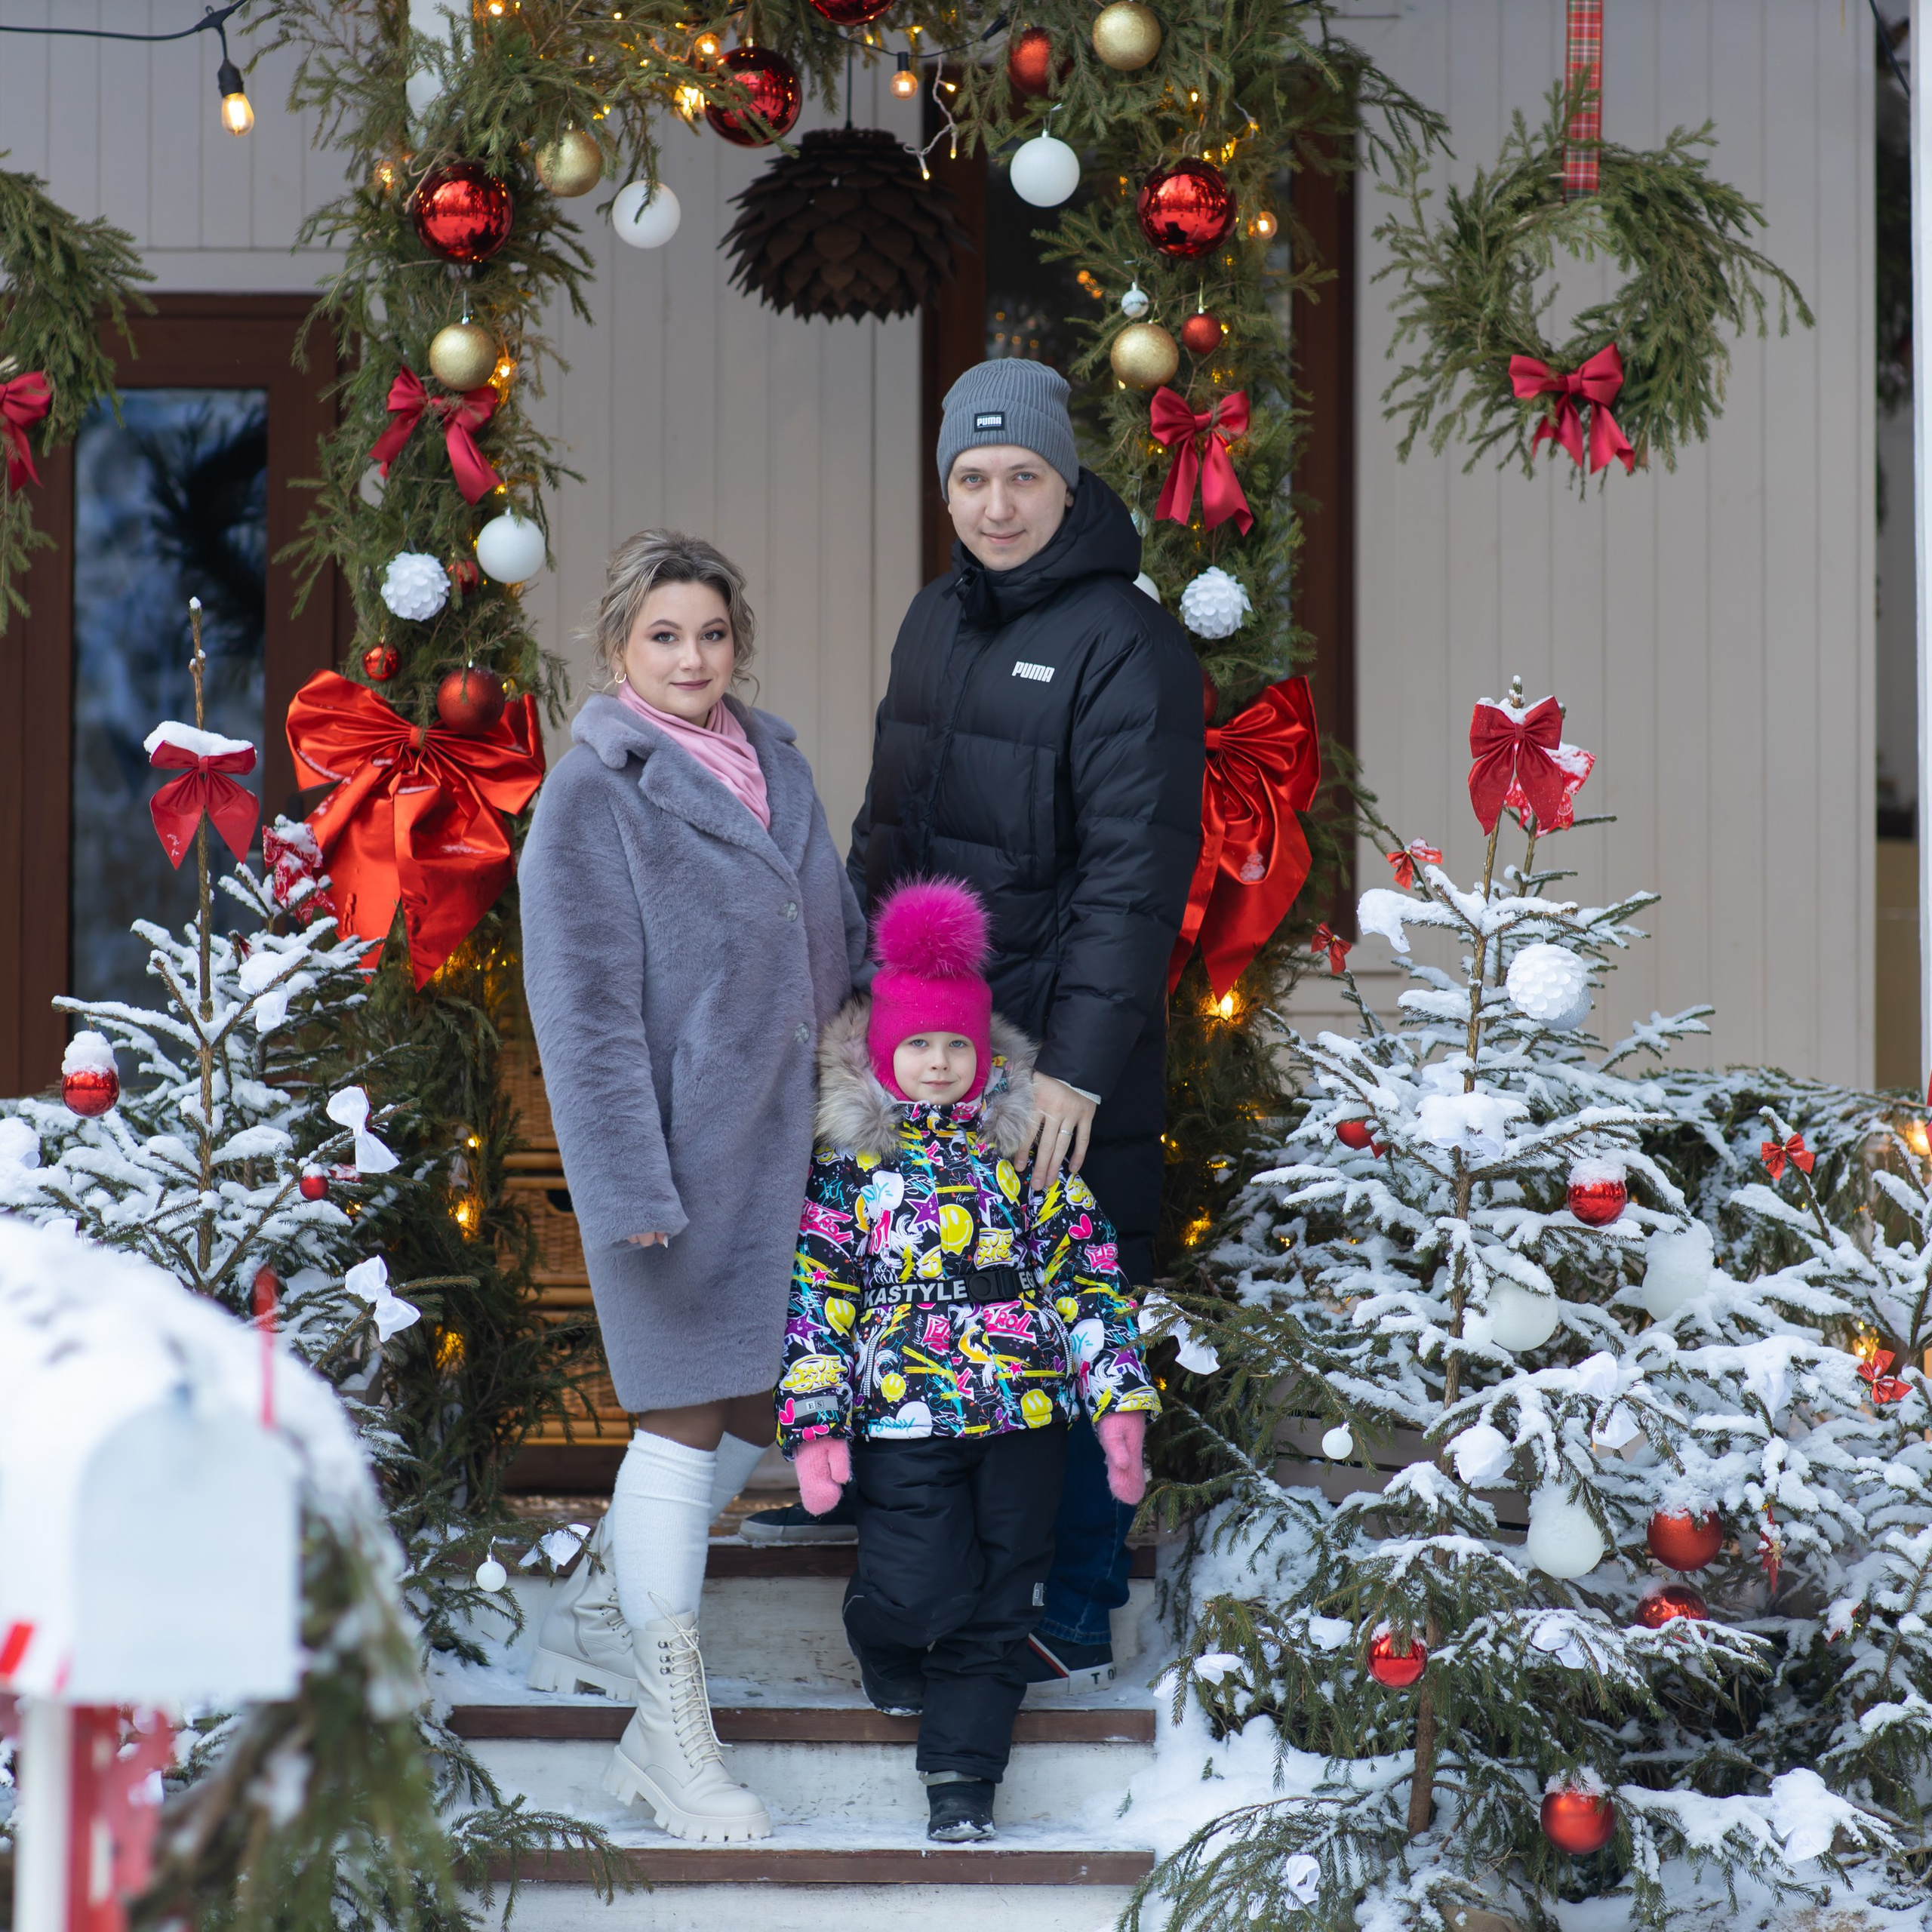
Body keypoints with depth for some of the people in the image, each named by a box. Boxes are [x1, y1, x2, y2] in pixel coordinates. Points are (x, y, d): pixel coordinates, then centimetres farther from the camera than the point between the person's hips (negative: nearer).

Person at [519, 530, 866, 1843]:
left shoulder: (775, 765, 11)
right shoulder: (594, 795, -10)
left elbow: (839, 941, 20)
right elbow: (585, 1006, -13)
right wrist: (633, 1184, -18)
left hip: (779, 1141, 7)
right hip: (677, 1148, -7)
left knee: (755, 1410, 12)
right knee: (689, 1415, -4)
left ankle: (600, 1614, 32)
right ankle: (669, 1730, 5)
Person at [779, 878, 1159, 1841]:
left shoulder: (1031, 1148, 7)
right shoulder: (849, 1162, 2)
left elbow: (1089, 1276, 8)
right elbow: (815, 1293, 3)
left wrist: (1119, 1400, 2)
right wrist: (816, 1426, -3)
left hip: (1024, 1408, 2)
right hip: (903, 1413, -2)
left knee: (997, 1602, 3)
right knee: (919, 1589, -9)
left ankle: (962, 1772, 13)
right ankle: (892, 1660, 26)